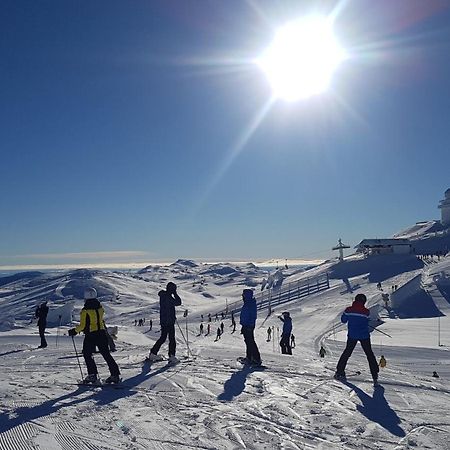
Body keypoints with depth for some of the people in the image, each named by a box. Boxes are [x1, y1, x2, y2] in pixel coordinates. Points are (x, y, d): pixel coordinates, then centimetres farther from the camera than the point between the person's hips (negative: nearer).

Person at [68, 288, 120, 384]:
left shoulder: (85, 310, -13)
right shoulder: (100, 307, 2)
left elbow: (83, 326, -12)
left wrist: (74, 331, 4)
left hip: (90, 335, -5)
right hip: (102, 333, 5)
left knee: (87, 354, 13)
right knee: (106, 354, 10)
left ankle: (92, 375, 6)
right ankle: (115, 375, 8)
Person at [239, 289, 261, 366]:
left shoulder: (251, 304, -15)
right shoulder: (247, 303, 16)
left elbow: (253, 316, -20)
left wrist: (250, 325, -24)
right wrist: (243, 326, 24)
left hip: (249, 326, -10)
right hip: (246, 326, 10)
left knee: (250, 342, -9)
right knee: (248, 342, 13)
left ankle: (256, 359, -8)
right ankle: (249, 358, 20)